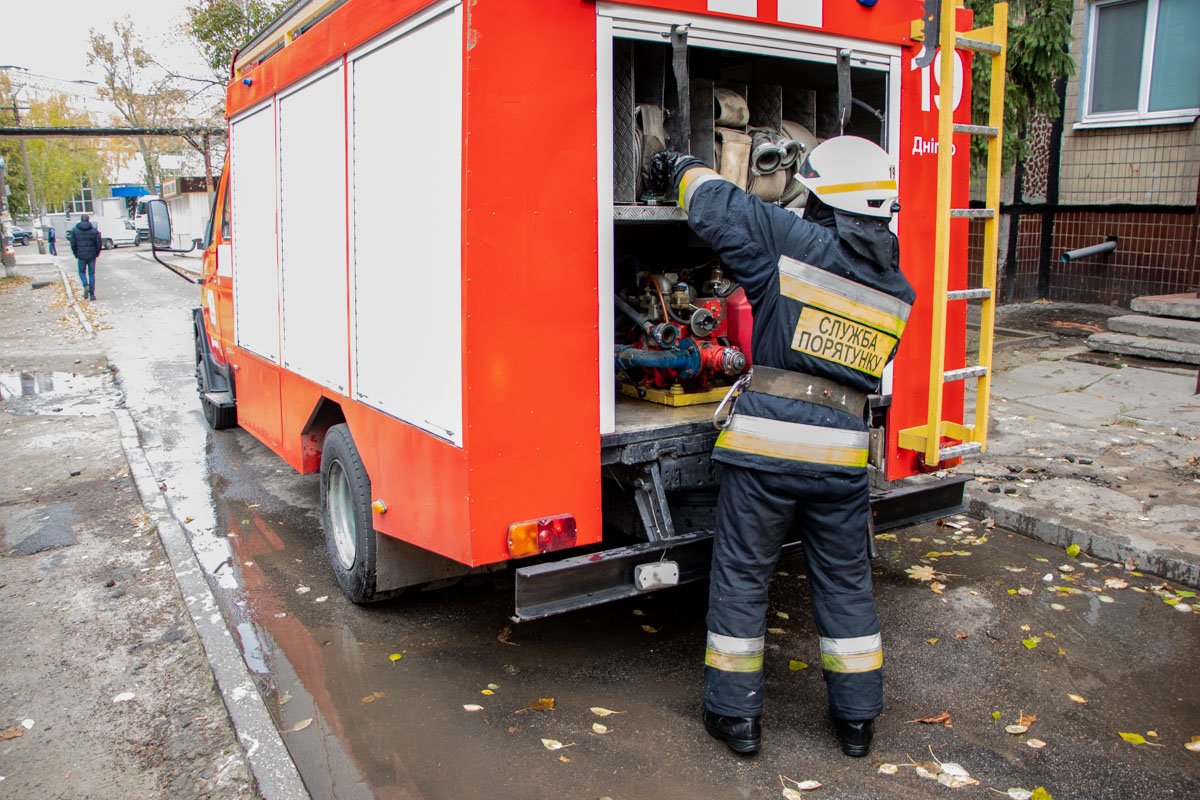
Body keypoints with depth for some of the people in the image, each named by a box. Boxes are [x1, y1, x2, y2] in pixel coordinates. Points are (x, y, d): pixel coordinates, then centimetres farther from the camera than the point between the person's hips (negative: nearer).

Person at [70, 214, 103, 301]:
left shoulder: (75, 230, -1)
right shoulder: (94, 230, -4)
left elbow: (73, 244, -2)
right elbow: (99, 243, -5)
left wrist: (76, 254, 11)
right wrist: (97, 253, 11)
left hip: (81, 256, 0)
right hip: (92, 256, 0)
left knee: (82, 272, 17)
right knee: (91, 274, 6)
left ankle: (86, 286, -11)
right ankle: (92, 294, 4)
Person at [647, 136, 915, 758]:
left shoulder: (795, 241, -6)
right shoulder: (897, 291, 10)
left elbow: (716, 208, -1)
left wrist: (681, 168, 21)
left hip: (766, 444, -4)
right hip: (842, 453, 4)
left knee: (740, 574, 11)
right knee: (845, 582, 19)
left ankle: (736, 713, 22)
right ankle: (857, 718, 31)